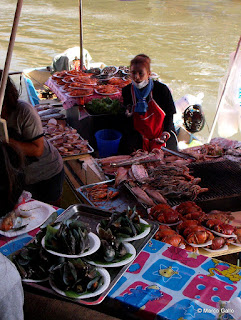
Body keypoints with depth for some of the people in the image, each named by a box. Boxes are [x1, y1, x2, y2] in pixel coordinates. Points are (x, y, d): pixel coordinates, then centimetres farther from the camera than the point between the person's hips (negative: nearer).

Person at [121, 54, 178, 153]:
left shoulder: (162, 89, -11)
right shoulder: (127, 91, -2)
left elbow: (169, 114, -2)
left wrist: (165, 135, -12)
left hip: (161, 132, -1)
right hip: (139, 134, 2)